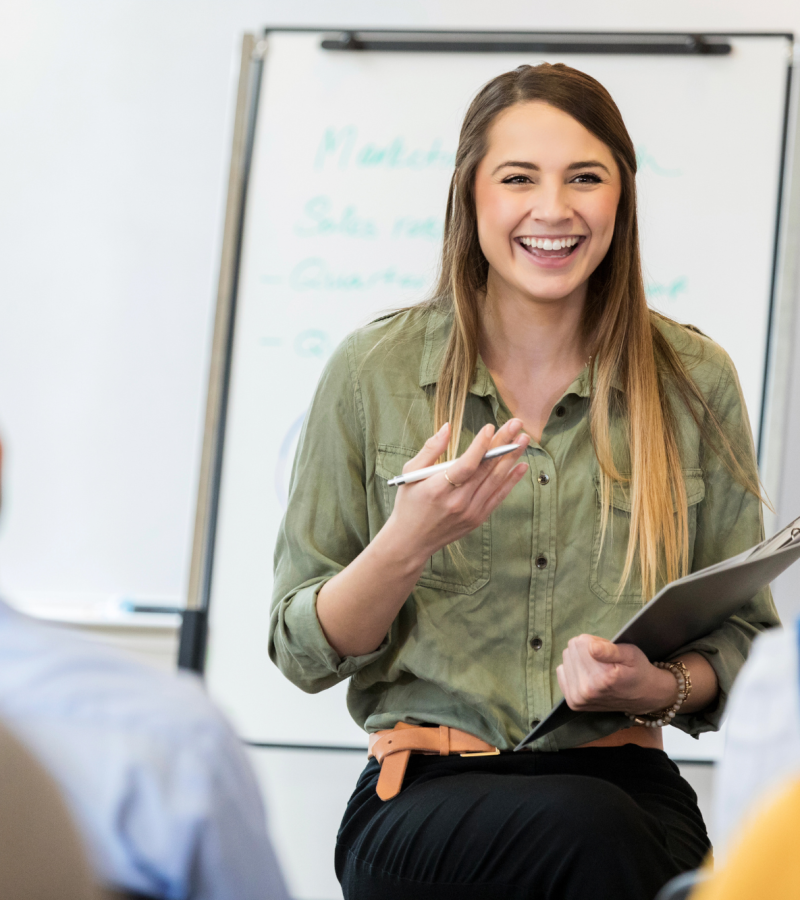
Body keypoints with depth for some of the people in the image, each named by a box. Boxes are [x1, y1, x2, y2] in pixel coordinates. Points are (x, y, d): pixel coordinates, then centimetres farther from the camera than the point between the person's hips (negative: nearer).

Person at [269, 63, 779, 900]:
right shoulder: (372, 373, 3)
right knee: (587, 827, -36)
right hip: (424, 796, -2)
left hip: (628, 788, 2)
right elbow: (301, 652, 5)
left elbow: (743, 636, 15)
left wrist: (662, 688, -8)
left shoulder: (693, 382, 7)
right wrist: (411, 541, -14)